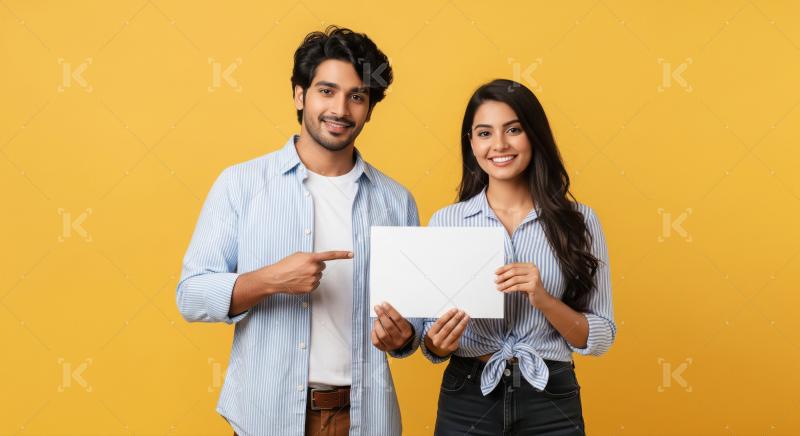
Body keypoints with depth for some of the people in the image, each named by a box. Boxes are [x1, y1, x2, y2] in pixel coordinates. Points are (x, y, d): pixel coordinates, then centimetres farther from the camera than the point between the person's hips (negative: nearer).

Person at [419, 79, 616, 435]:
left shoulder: (579, 220, -2)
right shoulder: (446, 222, -2)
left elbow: (600, 338, -3)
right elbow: (432, 340, 4)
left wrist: (543, 300, -18)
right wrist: (438, 345, -18)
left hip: (552, 405, 0)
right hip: (467, 403, 1)